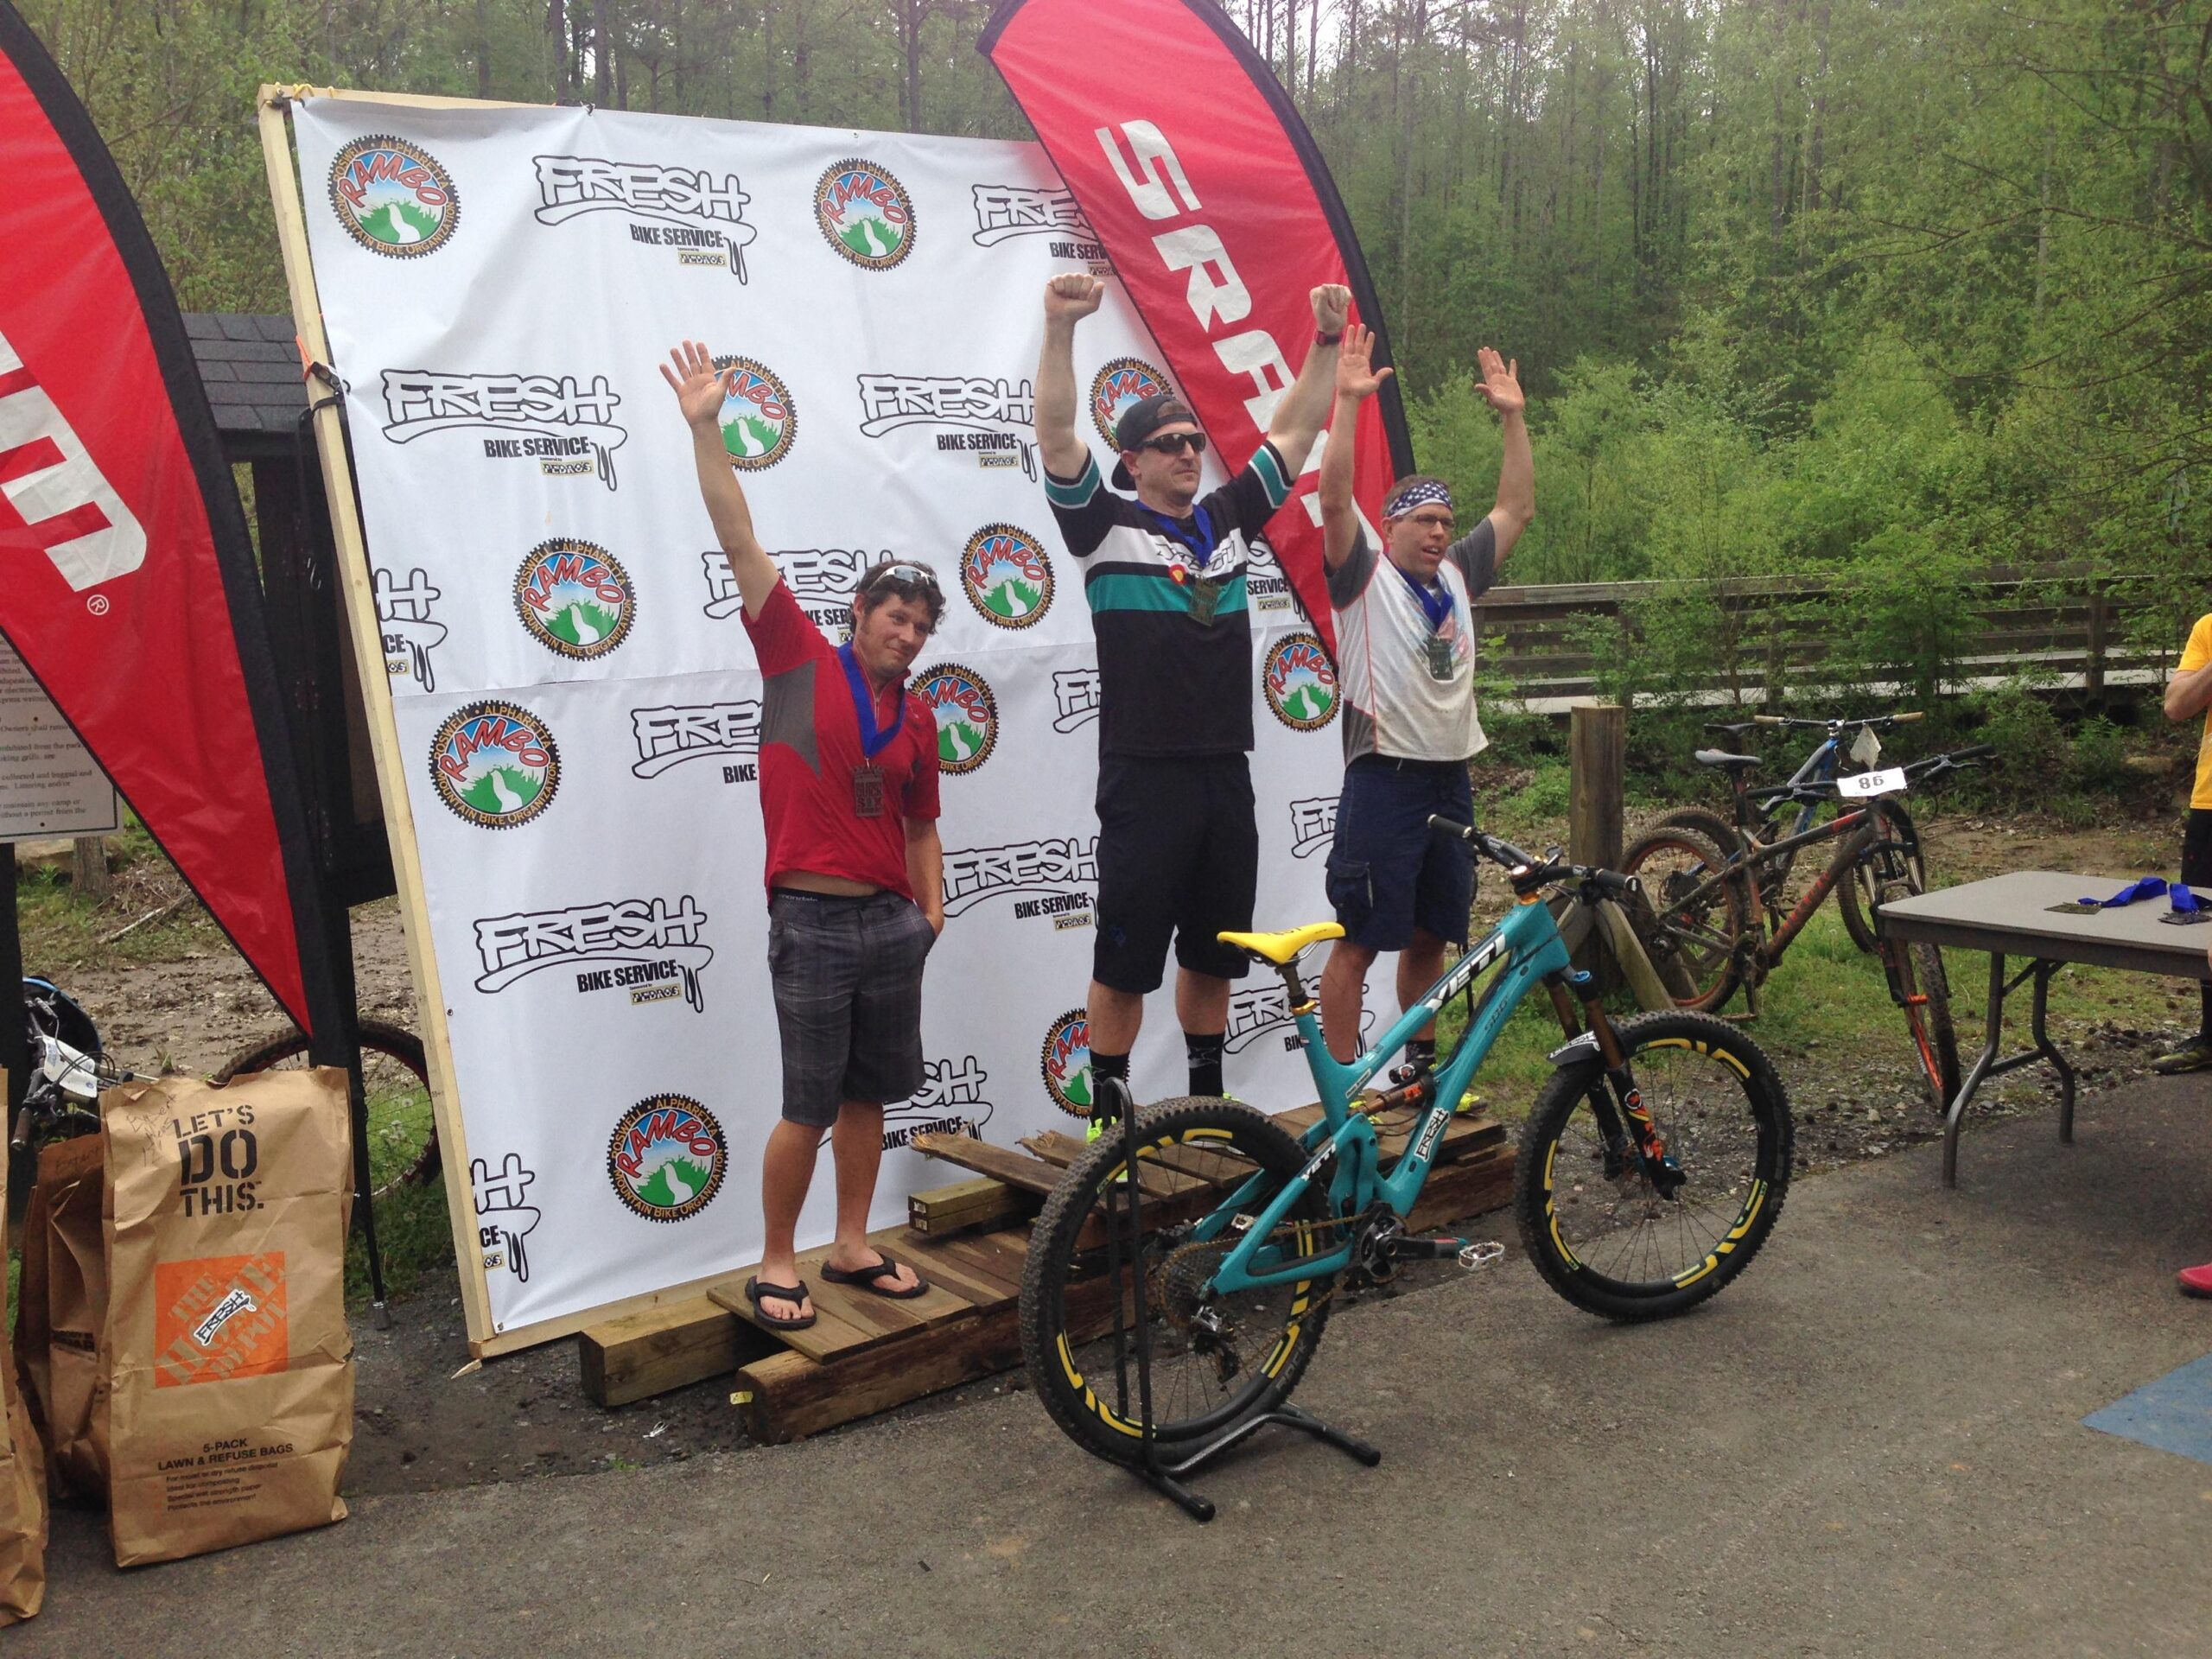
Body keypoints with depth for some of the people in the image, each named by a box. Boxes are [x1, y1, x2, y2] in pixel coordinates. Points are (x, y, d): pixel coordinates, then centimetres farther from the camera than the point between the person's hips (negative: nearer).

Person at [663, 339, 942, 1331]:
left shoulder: (917, 718, 12)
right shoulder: (801, 662, -2)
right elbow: (740, 544, -7)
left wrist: (932, 903, 8)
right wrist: (706, 429, -12)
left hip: (894, 924, 5)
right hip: (813, 922, -5)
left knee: (869, 1094, 12)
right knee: (810, 1107, -1)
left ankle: (851, 1248, 26)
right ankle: (777, 1261, 14)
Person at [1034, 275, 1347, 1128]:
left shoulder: (1229, 519, 13)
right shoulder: (1106, 525, -2)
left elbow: (1293, 430, 16)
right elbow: (1056, 437, -14)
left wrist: (1327, 341, 9)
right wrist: (1061, 330, -24)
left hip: (1226, 776, 5)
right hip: (1145, 778, -5)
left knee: (1212, 954, 16)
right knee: (1125, 961, 2)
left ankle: (1207, 1098, 29)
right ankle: (1106, 1114, 14)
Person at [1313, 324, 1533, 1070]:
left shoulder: (1457, 576, 14)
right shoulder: (1365, 575, -3)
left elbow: (1517, 508, 18)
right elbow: (1334, 498, -17)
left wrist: (1513, 416, 13)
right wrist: (1349, 402, -22)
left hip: (1451, 779, 7)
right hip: (1384, 779, -7)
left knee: (1431, 935, 16)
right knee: (1358, 942, -3)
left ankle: (1421, 1060, 30)